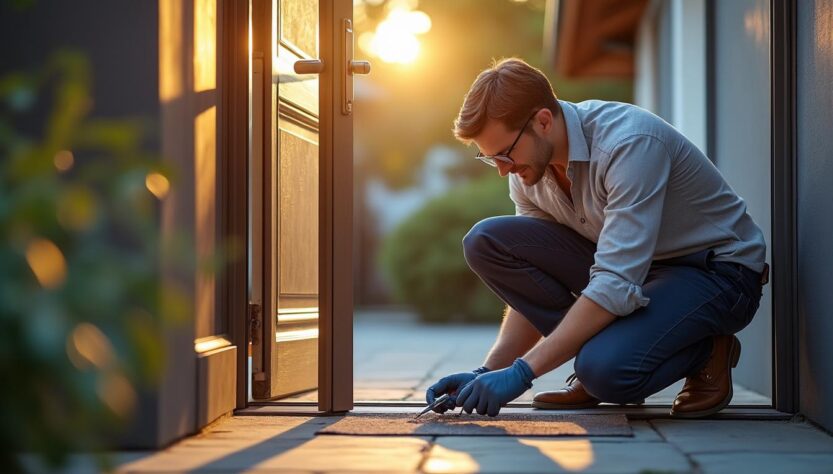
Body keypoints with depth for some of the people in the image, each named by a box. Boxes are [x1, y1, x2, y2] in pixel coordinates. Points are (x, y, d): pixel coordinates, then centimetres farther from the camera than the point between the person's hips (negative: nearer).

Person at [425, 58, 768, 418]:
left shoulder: (629, 143, -30)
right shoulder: (528, 172, -5)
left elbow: (617, 286, -36)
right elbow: (529, 280, 3)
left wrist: (521, 373, -36)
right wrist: (488, 372, -11)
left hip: (717, 270, -7)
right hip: (627, 264, 7)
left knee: (605, 371, -35)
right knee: (485, 242, -12)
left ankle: (705, 353, -3)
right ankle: (602, 348, -2)